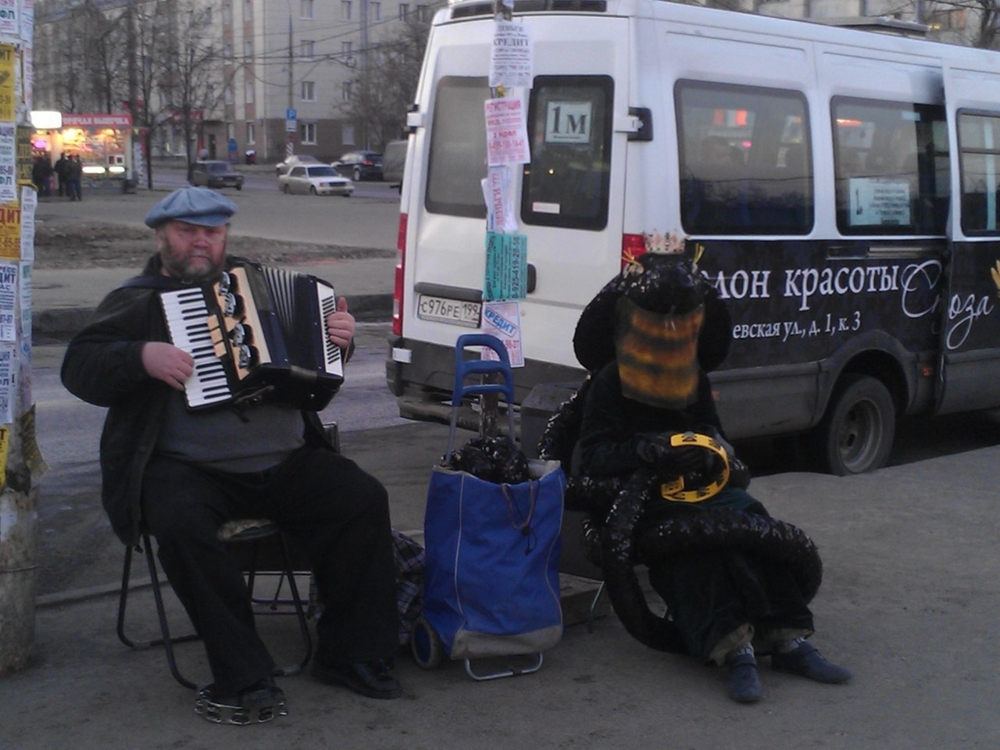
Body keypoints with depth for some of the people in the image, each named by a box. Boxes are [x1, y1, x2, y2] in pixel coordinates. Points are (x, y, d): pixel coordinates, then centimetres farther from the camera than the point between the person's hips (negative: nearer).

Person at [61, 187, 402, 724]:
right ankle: (243, 678, -25)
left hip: (286, 463, 4)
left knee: (364, 499, -17)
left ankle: (351, 656, -7)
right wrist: (143, 357, -19)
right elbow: (79, 368, -2)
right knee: (181, 525, -35)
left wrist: (337, 341, 4)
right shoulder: (137, 302, 9)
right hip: (187, 470, -3)